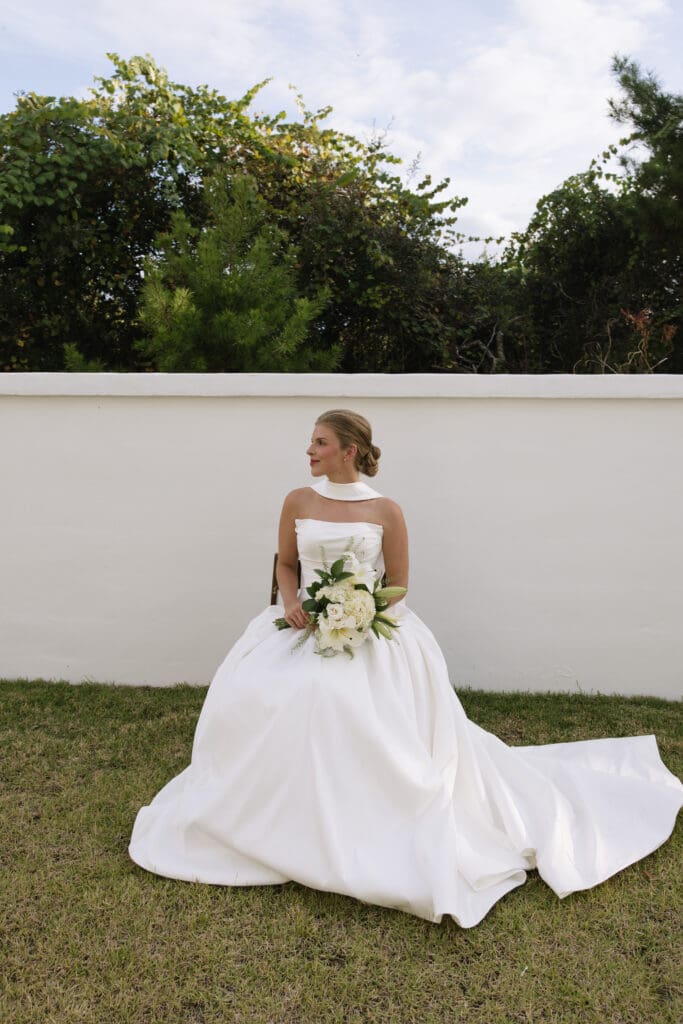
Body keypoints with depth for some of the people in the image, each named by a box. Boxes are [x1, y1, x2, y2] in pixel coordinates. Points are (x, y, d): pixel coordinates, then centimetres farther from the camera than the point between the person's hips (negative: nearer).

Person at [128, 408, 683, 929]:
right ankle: (274, 814, 2)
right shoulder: (298, 502, 6)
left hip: (372, 632, -3)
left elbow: (397, 586, 3)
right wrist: (293, 604, -5)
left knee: (351, 704, -27)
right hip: (305, 626, 4)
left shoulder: (386, 512, -2)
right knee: (253, 695, -19)